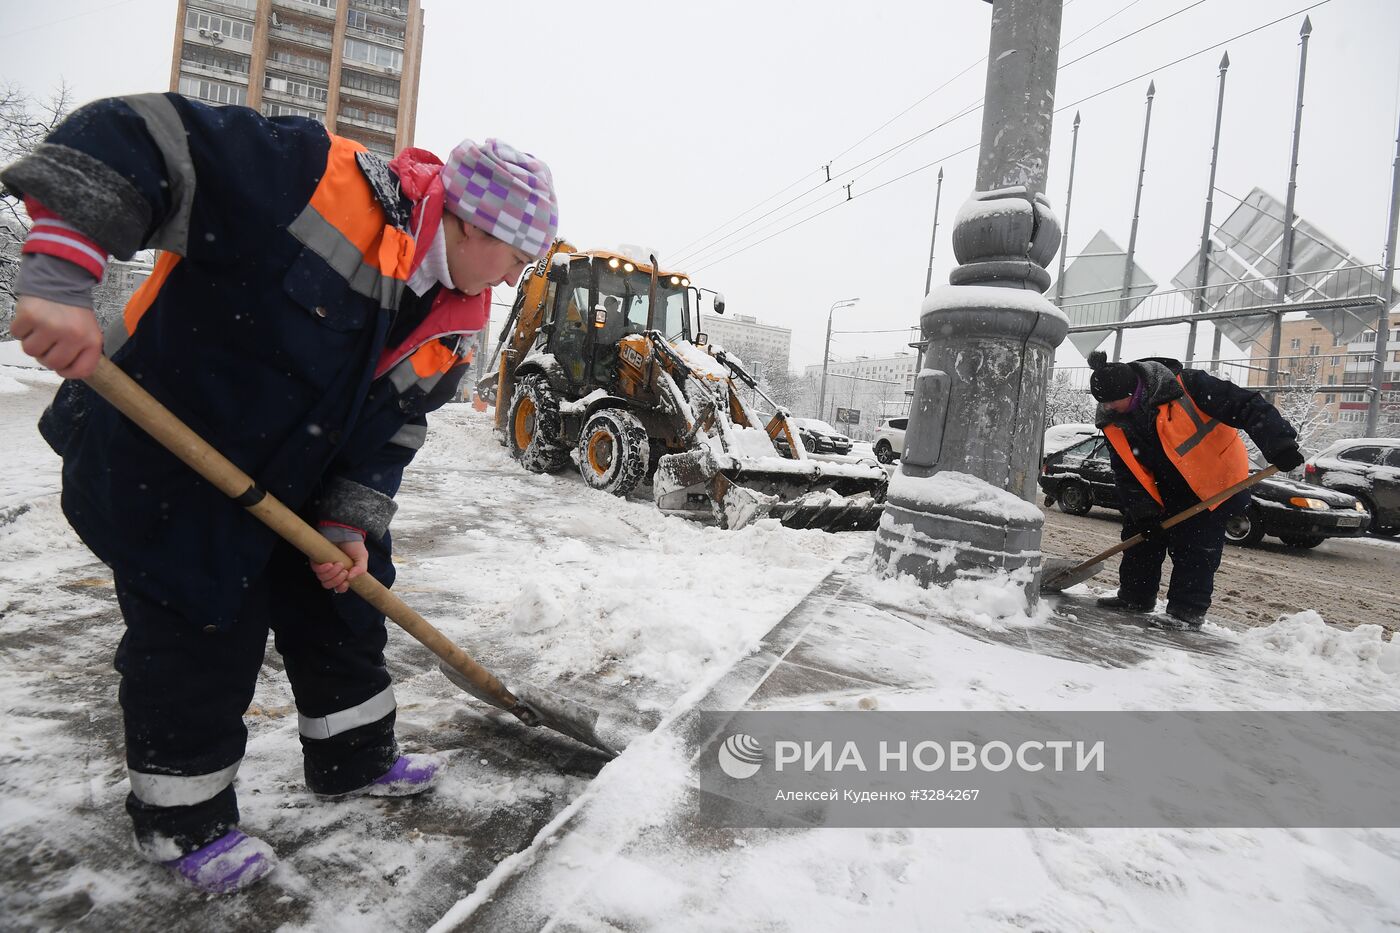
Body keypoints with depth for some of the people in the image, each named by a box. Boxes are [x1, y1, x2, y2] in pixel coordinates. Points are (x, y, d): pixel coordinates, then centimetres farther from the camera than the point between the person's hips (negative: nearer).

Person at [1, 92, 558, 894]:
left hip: (294, 483, 8)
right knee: (201, 637, 2)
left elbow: (392, 428, 2)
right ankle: (184, 818, 27)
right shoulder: (323, 182, -25)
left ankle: (356, 758, 36)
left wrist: (351, 523, -7)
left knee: (347, 604, 14)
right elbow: (138, 140, -28)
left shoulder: (454, 326, -3)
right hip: (163, 469, -7)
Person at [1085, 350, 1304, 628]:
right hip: (1162, 491, 6)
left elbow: (1248, 407, -28)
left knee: (1195, 548, -7)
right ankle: (1135, 596, 23)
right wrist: (1143, 512, -15)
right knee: (1138, 536, 8)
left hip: (1214, 483, -6)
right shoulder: (1113, 422, -12)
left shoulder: (1186, 387, -30)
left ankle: (1188, 610, 5)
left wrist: (1279, 443, -38)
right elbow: (1126, 473, -8)